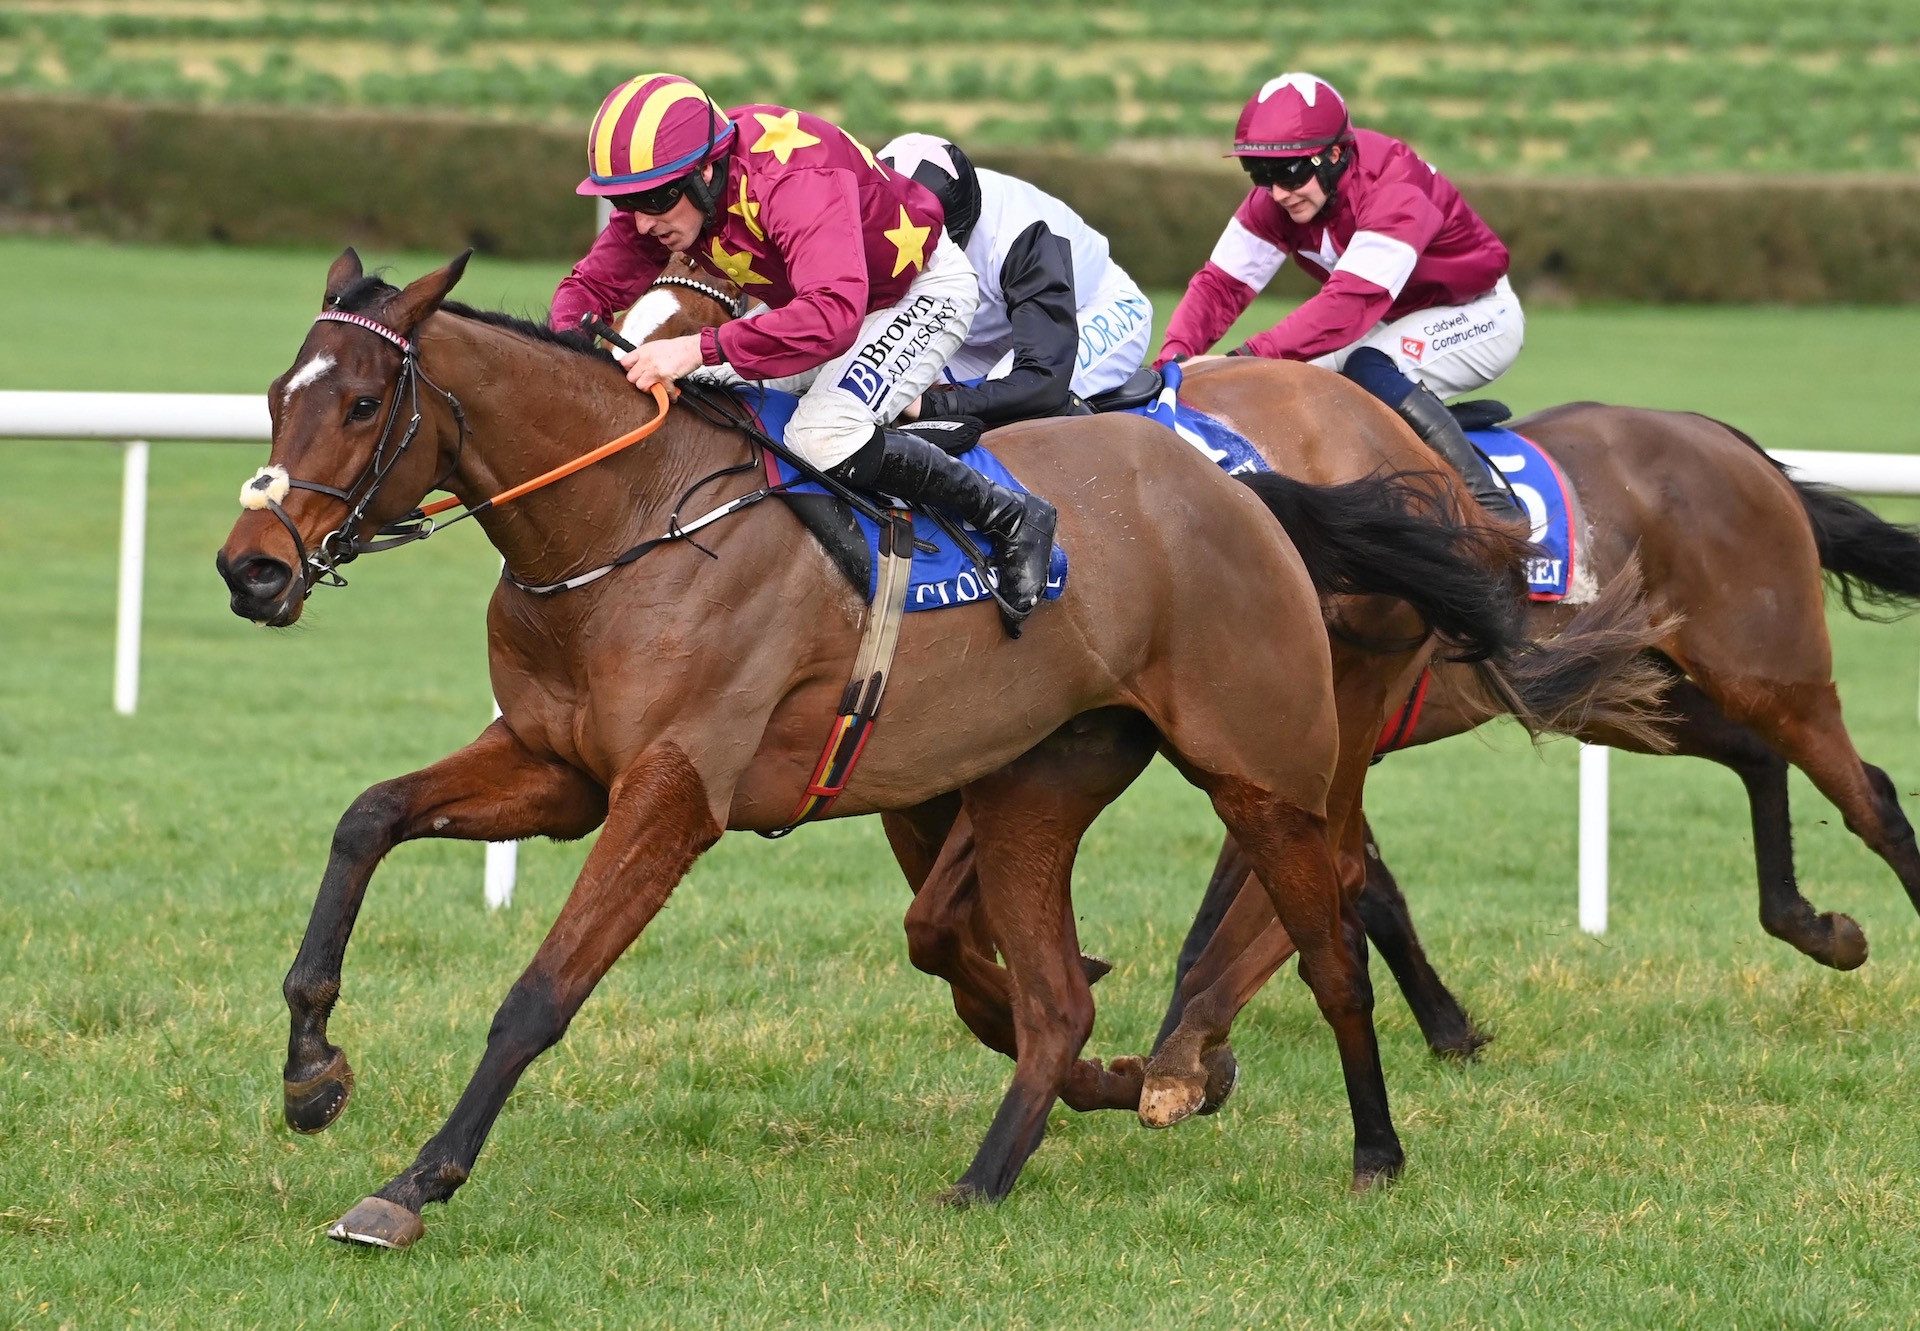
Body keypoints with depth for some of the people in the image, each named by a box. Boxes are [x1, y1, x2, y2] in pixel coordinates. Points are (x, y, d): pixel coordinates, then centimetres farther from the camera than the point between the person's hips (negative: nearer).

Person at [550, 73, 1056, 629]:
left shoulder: (795, 180, -40)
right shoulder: (658, 187, -17)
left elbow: (834, 315, -53)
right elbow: (593, 285, -8)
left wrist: (700, 348, -58)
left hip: (923, 287, -8)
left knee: (822, 436, -29)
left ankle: (1012, 517, -16)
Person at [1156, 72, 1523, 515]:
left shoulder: (1395, 193, -35)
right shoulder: (1272, 204, -12)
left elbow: (1351, 303, -45)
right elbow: (1223, 284, -15)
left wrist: (1252, 355, -53)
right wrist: (1175, 353, -35)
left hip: (1478, 316, -8)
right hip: (1404, 318, 8)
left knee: (1368, 368, -33)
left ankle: (1493, 506, -36)